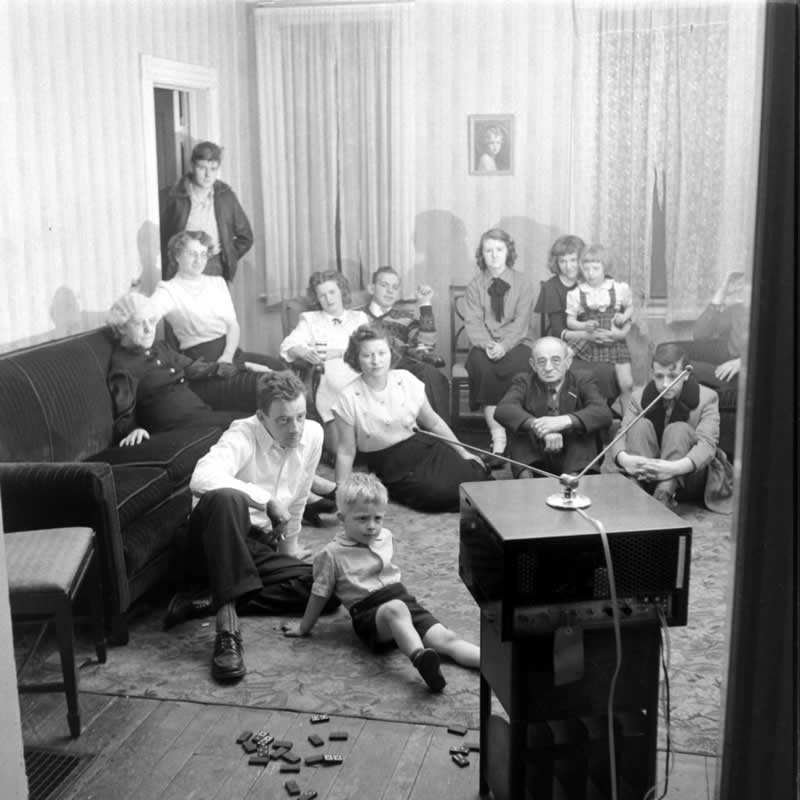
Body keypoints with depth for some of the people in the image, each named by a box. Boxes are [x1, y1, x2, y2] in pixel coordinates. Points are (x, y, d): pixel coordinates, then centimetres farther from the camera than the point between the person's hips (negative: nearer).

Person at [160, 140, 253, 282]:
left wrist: (228, 257, 4)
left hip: (217, 270, 2)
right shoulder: (175, 198, -1)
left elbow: (245, 237, 14)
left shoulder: (226, 196, 5)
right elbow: (162, 238, 2)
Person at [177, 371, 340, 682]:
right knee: (226, 498, -39)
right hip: (217, 543, -6)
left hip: (260, 550, 6)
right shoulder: (244, 435, -17)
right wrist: (268, 500, -33)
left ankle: (203, 605, -21)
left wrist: (290, 543, 23)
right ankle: (227, 625, -42)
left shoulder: (313, 434, 1)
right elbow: (202, 478, -37)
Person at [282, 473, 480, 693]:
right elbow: (320, 594, 9)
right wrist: (304, 627, 17)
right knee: (395, 609, -40)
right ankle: (421, 659, -65)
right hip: (369, 614, -6)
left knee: (446, 639, -17)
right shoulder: (332, 554, -2)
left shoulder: (385, 537, 14)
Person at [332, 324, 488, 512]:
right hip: (393, 468, -3)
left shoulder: (406, 380, -4)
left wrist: (463, 452, 11)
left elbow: (433, 422, 9)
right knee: (444, 494, -26)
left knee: (475, 477, -18)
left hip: (425, 447, 3)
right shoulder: (349, 398, -13)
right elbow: (346, 451, -7)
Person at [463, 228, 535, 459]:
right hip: (484, 345, 1)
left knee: (515, 367, -34)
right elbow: (473, 323, -1)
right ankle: (497, 433, -33)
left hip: (516, 344, -1)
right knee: (482, 366, -33)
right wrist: (488, 344, -21)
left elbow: (521, 322, -4)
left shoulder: (522, 283, 6)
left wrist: (504, 346, -22)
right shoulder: (474, 286, 9)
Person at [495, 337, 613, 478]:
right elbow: (502, 410, -16)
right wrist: (537, 426, -35)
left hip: (574, 461, 0)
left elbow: (604, 414, -16)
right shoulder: (524, 382, 6)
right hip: (533, 461, 0)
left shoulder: (582, 383, 5)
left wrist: (565, 420, -35)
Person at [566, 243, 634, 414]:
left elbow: (630, 307, 16)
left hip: (615, 342, 0)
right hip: (589, 343, 0)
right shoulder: (576, 293, -2)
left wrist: (624, 316, -6)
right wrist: (585, 326, -17)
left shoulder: (620, 288, 0)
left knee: (627, 384, -6)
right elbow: (570, 320, 2)